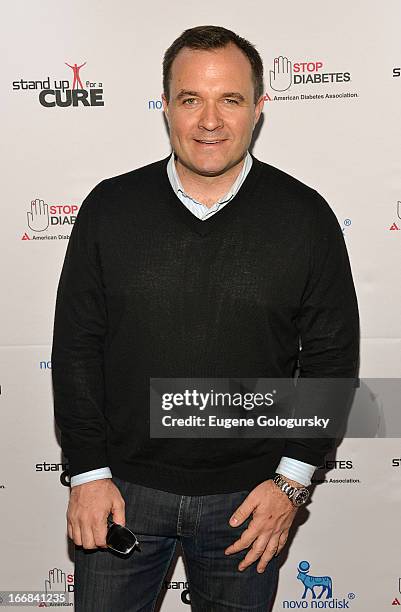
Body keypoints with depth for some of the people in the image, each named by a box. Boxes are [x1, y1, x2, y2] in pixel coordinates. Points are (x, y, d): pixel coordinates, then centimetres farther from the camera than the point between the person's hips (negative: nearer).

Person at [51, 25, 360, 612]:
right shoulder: (110, 207, -3)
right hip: (123, 486, 1)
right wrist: (88, 471, -3)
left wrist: (292, 480, -5)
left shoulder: (306, 217, -5)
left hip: (247, 496, 0)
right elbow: (75, 346, 1)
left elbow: (331, 356, -1)